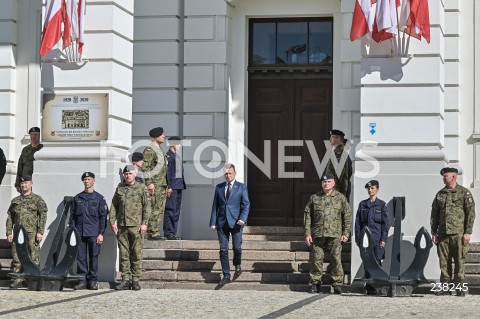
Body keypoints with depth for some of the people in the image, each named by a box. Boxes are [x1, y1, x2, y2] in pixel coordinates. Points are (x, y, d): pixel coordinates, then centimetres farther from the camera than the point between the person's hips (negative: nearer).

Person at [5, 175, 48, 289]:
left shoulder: (37, 199, 5)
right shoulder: (15, 201, 17)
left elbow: (43, 216, -2)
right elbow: (9, 217, 16)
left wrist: (40, 232, -11)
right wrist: (9, 233, 6)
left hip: (32, 233, -4)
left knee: (34, 258, -6)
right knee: (16, 257, 1)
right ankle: (17, 280, 5)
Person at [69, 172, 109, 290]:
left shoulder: (99, 198, 5)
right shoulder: (77, 198, 12)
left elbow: (103, 217, 2)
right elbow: (72, 216, 13)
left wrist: (101, 233, -5)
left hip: (94, 234, -2)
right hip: (79, 233, 2)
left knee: (94, 256, 0)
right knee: (80, 257, 1)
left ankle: (92, 281, 7)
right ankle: (82, 280, 6)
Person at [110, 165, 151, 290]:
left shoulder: (141, 188, 3)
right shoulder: (119, 188, 13)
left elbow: (146, 207, 0)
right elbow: (113, 206, 14)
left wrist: (144, 223, -8)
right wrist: (112, 222, 4)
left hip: (136, 226, -3)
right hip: (121, 226, 3)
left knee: (136, 254, -1)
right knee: (124, 253, 4)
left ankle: (135, 280, 4)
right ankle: (125, 280, 9)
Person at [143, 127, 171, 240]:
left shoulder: (161, 150, 20)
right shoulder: (149, 150, -8)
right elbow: (145, 167, -15)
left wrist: (167, 186, 22)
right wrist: (149, 183, -20)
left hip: (163, 184, 9)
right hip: (154, 184, -9)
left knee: (160, 209, 8)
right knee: (154, 208, -10)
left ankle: (155, 232, 11)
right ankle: (152, 232, -9)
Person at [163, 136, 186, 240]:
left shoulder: (178, 156, 18)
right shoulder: (167, 156, -10)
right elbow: (165, 172, -15)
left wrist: (183, 184, 16)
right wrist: (168, 187, -19)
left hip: (179, 185, 9)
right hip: (172, 186, -9)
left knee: (176, 210, 10)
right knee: (170, 209, -8)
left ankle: (173, 233, 13)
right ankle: (168, 233, -6)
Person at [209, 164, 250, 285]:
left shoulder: (242, 187, 4)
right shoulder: (219, 187, 12)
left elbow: (246, 204, -1)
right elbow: (215, 206, 11)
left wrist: (242, 219, -17)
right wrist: (213, 222, 4)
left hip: (236, 222, -2)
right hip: (222, 223, 2)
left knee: (237, 247, -7)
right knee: (223, 250, 1)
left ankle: (237, 264, 25)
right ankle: (226, 275, 8)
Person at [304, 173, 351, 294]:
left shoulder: (340, 197, 8)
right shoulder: (314, 198, 11)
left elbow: (347, 216, 8)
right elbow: (307, 216, 11)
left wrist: (346, 233, 1)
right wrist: (307, 234, 3)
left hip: (335, 235, -1)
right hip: (317, 235, 2)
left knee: (336, 259, -6)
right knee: (316, 259, 2)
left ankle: (337, 284, 1)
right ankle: (315, 283, 12)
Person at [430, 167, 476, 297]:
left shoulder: (464, 193, 0)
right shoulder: (440, 194, 13)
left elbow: (471, 213, -4)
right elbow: (434, 214, 16)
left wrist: (468, 232, -10)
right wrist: (433, 232, 10)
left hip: (458, 233, -4)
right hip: (443, 233, 4)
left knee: (459, 261, -3)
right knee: (444, 261, 4)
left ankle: (459, 287, 3)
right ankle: (445, 286, 10)